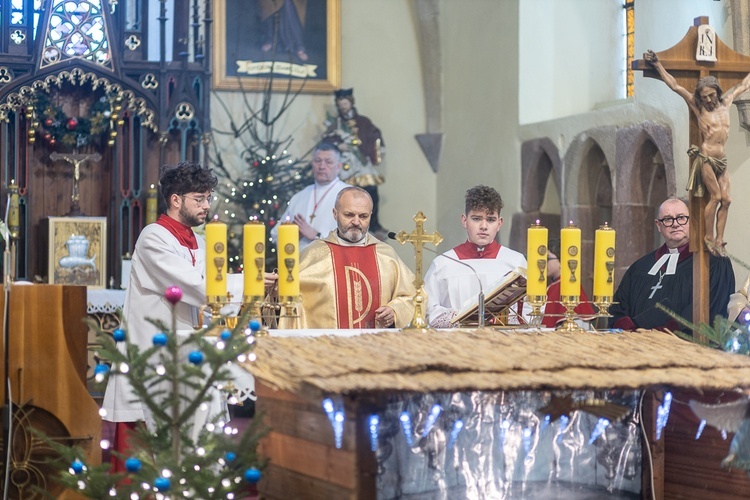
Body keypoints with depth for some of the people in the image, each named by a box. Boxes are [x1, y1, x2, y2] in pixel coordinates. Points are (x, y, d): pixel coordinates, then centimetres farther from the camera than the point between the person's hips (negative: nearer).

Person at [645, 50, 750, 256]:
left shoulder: (725, 103, 11)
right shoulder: (698, 107, -2)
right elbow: (675, 86, -4)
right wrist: (658, 65, -7)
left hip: (721, 160, 5)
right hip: (705, 157, -5)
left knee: (726, 199, -1)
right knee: (716, 197, -8)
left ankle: (719, 239, 3)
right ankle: (709, 237, 3)